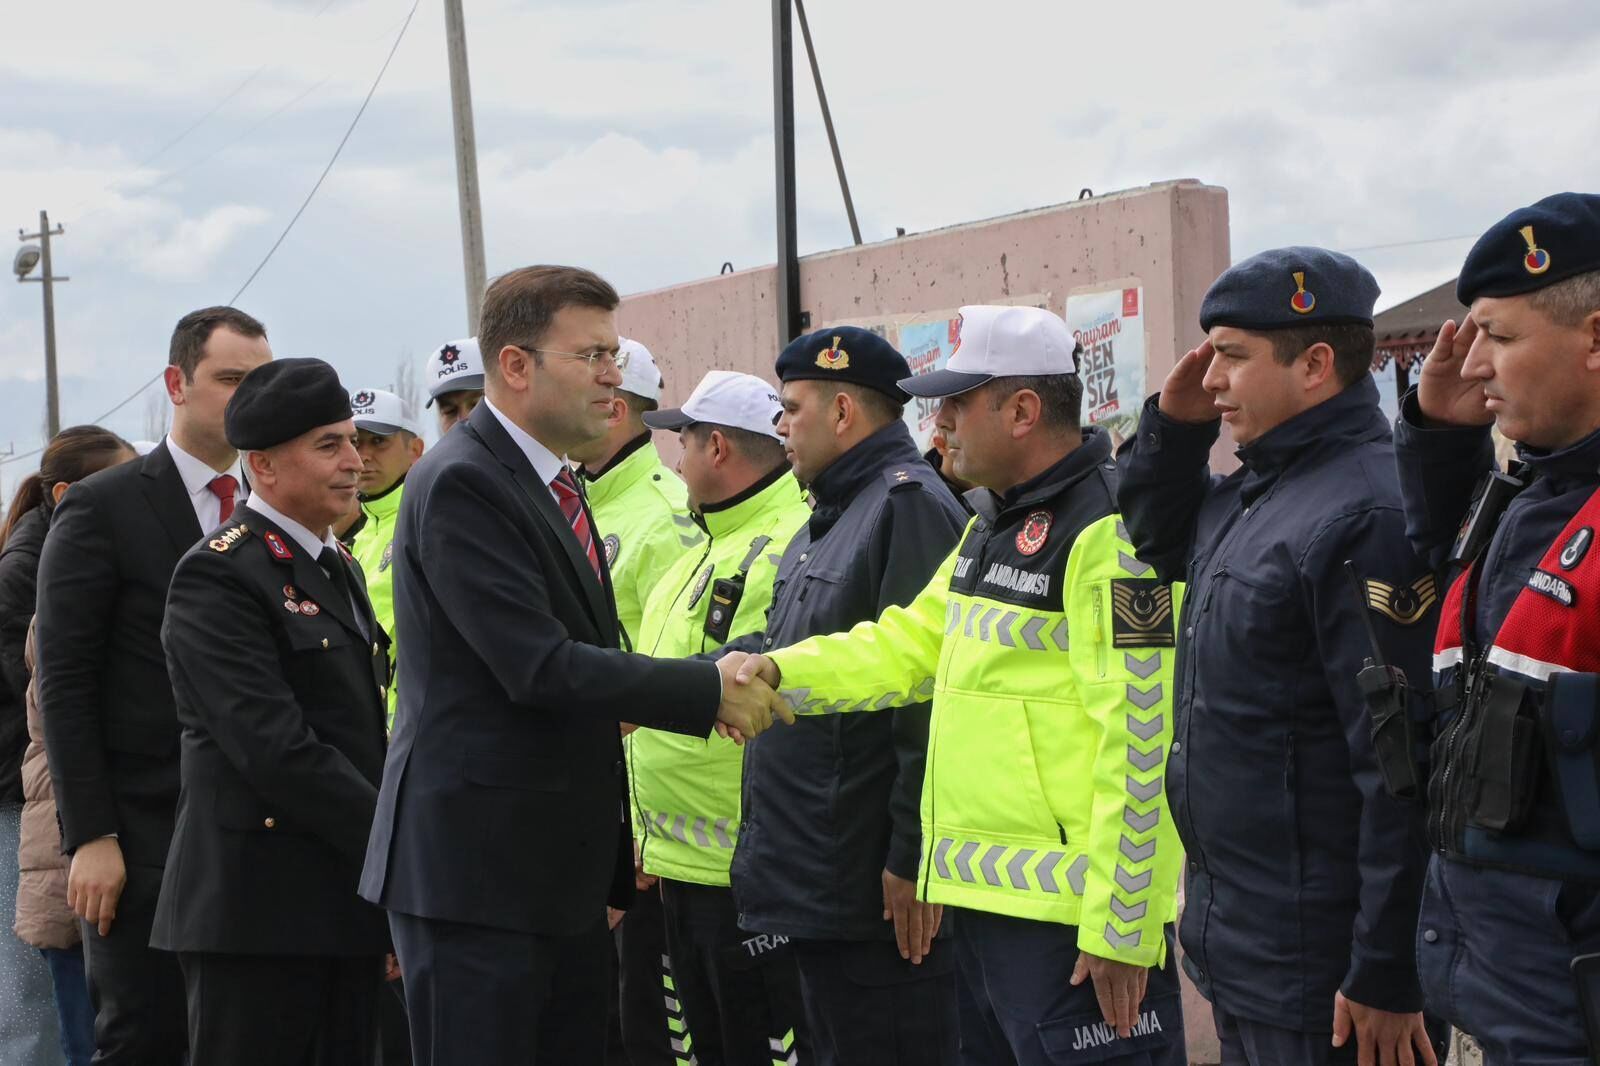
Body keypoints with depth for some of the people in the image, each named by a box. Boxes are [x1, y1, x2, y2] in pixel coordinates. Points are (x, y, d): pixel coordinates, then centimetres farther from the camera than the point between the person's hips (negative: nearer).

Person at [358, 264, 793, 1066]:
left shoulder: (556, 487, 15)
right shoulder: (460, 483, -15)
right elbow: (540, 667, -23)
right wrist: (708, 691, -18)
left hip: (564, 868, 9)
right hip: (475, 863, -9)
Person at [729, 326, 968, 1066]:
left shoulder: (909, 505, -16)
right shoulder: (831, 515, 16)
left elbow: (927, 699, -22)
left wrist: (911, 858, -22)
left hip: (873, 887, -10)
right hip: (814, 878, 10)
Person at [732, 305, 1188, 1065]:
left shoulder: (1108, 530, -16)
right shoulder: (993, 523, 15)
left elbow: (1139, 741, -19)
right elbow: (909, 645, 18)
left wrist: (1119, 926, -20)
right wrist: (780, 672, 1)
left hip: (1072, 917, -10)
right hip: (989, 895, 10)